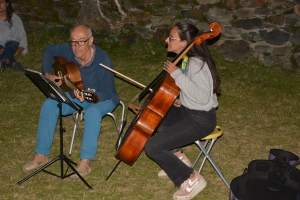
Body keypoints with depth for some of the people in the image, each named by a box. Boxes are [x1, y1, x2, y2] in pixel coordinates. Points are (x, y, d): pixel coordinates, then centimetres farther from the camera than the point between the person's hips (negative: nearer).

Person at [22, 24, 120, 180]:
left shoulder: (103, 61, -30)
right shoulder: (68, 50, -16)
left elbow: (107, 92, -26)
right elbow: (49, 50, 5)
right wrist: (48, 74, -7)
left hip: (103, 98, -5)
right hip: (76, 94, 5)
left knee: (92, 112, -39)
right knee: (49, 104, -17)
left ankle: (85, 162, -35)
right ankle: (41, 155, -10)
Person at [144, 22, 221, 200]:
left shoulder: (196, 63, -25)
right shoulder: (185, 59, 3)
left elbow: (203, 97, -35)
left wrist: (177, 74, -32)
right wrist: (180, 98, 3)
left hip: (200, 120, -10)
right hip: (186, 111, 10)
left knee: (152, 147, -16)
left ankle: (192, 179, -2)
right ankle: (178, 158, 21)